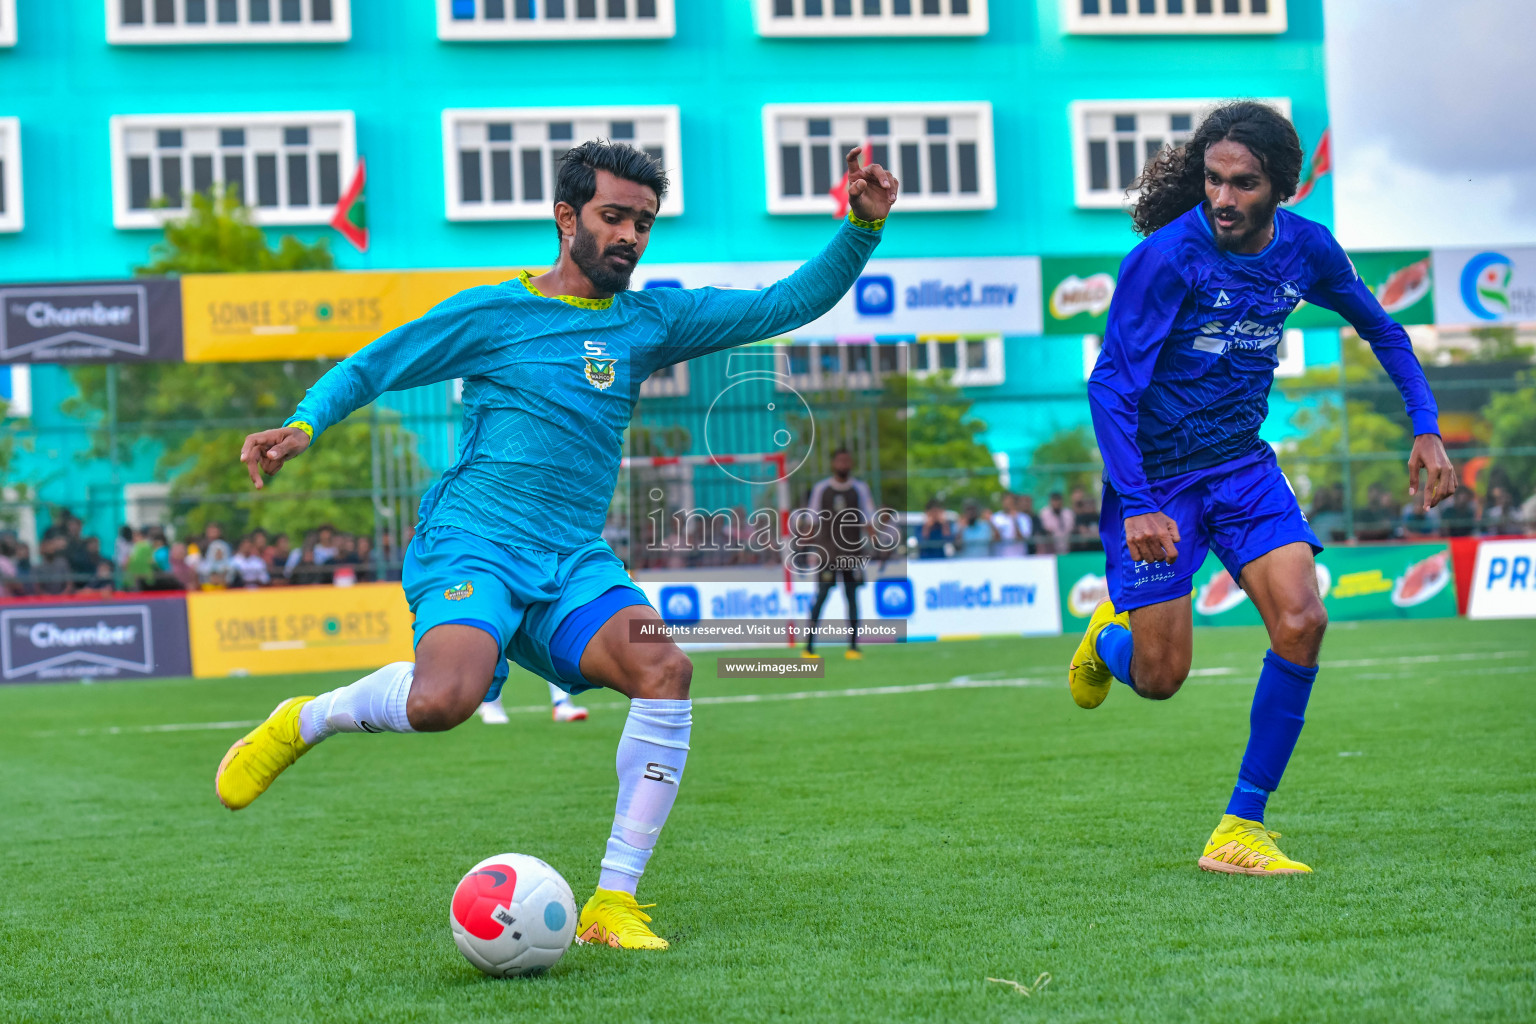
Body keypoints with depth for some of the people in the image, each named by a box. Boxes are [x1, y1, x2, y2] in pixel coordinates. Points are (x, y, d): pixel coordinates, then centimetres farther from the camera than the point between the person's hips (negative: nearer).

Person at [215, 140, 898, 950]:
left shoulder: (650, 318, 14)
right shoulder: (492, 311, 2)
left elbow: (787, 305, 12)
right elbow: (366, 369, 7)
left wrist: (862, 229, -2)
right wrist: (304, 425, -11)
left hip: (574, 563, 5)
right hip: (471, 543, -4)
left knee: (666, 670, -25)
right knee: (444, 699, -34)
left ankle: (612, 903, -16)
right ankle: (303, 721, -1)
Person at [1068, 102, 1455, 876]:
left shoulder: (1305, 248, -4)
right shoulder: (1165, 256, -21)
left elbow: (1380, 329, 15)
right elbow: (1109, 383, -19)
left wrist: (1425, 429, 4)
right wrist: (1136, 505, -28)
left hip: (1242, 464, 4)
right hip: (1155, 476, -4)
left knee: (1301, 623, -16)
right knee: (1159, 679, -4)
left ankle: (1241, 827, -5)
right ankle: (1109, 636, 36)